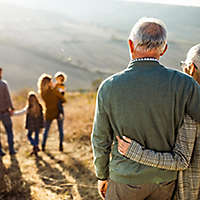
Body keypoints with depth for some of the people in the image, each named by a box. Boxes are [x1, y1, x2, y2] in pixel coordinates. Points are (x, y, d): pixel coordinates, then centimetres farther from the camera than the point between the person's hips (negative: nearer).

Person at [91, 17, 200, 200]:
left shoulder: (109, 88, -16)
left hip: (125, 179, -1)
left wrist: (102, 176, 9)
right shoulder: (182, 84, -17)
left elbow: (101, 140, -6)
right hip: (164, 178, 2)